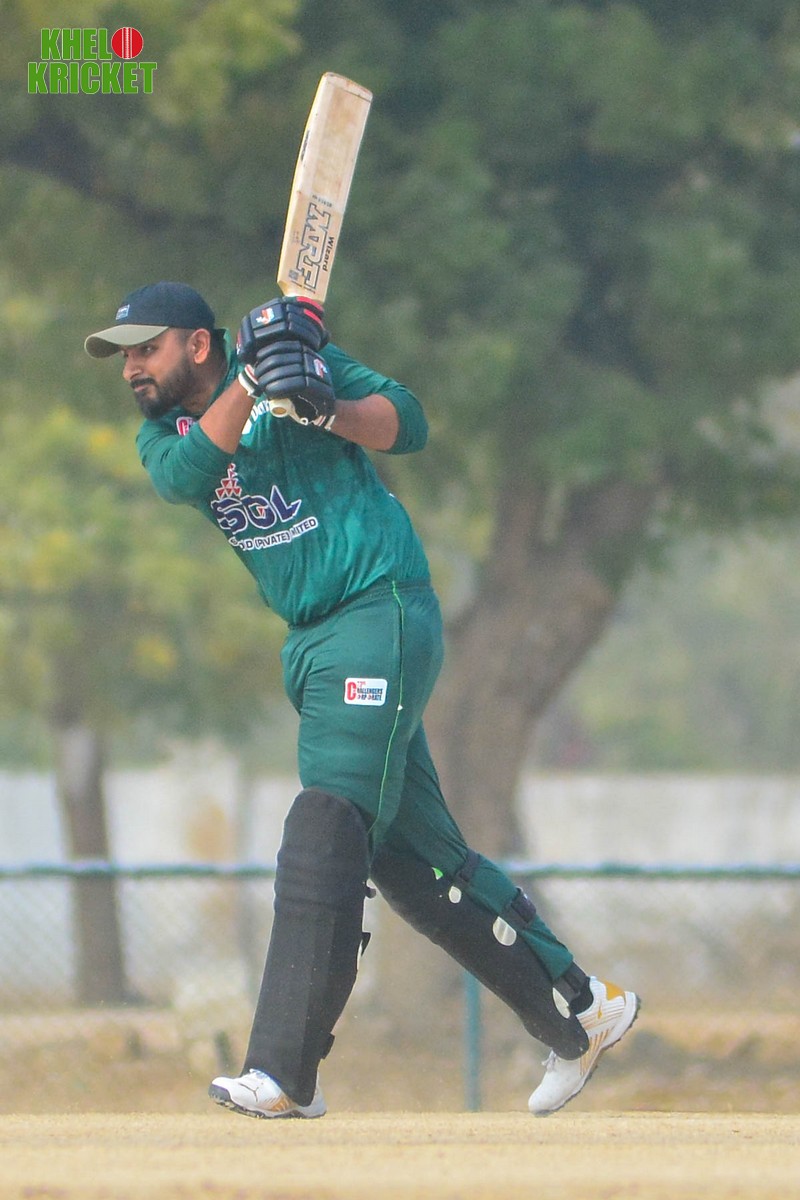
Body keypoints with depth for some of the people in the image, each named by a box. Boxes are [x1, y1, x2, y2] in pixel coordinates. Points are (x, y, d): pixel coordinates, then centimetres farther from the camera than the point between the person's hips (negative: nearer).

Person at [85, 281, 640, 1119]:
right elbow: (185, 476, -13)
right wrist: (251, 384, -25)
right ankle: (578, 1012, 24)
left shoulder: (304, 355, -6)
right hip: (312, 647, 8)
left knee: (328, 829, -16)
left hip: (381, 616, -8)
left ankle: (286, 1073, -20)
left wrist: (325, 408, -27)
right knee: (412, 855, 12)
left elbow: (406, 423, -10)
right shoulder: (163, 434, 9)